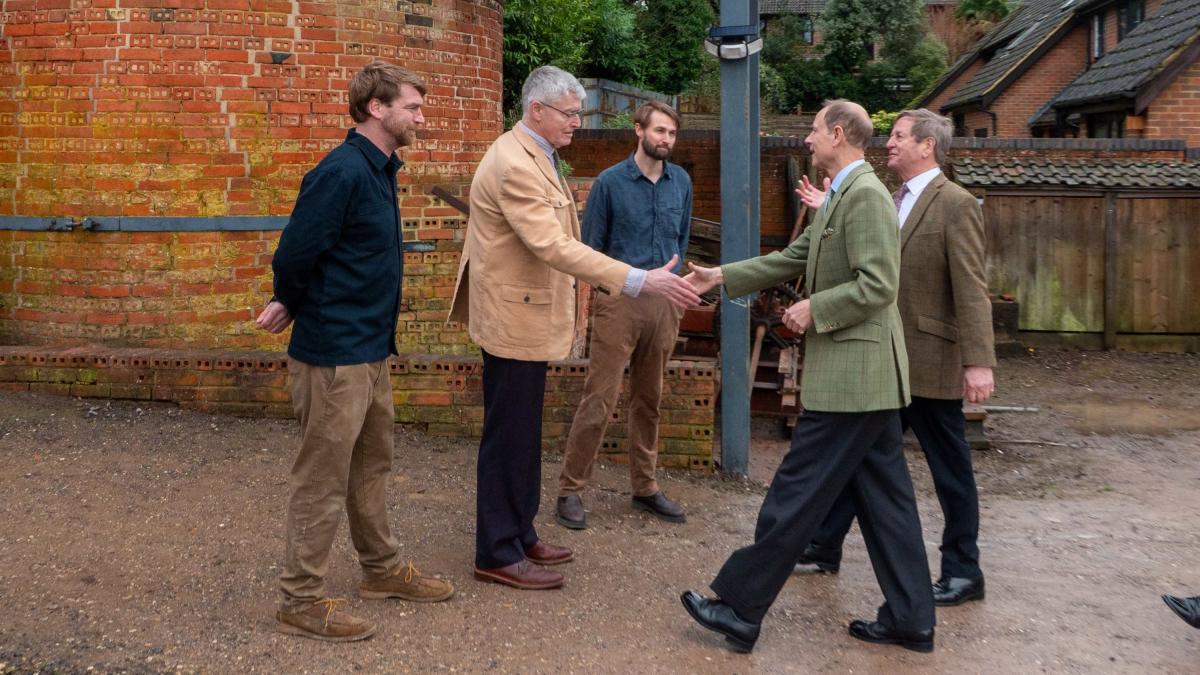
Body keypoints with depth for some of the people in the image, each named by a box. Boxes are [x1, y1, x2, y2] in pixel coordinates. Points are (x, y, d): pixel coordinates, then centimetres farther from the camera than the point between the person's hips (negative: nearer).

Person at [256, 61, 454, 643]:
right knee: (322, 480, 1)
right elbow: (294, 255, -20)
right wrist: (293, 306, -2)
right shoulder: (342, 172, -20)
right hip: (334, 354, -9)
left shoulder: (378, 169, 10)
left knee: (372, 464, 20)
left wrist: (291, 305, 10)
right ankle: (301, 600, 14)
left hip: (371, 350, 9)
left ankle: (382, 568, 36)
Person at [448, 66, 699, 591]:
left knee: (521, 435, 17)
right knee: (508, 438, -1)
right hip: (514, 318, -10)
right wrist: (640, 281, -34)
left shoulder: (531, 156, 12)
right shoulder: (515, 165, -22)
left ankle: (518, 535, 29)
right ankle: (497, 555, 11)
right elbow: (555, 247, -31)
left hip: (527, 316, 10)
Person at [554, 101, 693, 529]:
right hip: (619, 301, -4)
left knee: (649, 400, 13)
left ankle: (645, 487, 24)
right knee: (600, 399, -6)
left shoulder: (681, 182, 7)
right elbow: (590, 248, -1)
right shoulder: (610, 182, -5)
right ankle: (570, 490, 4)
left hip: (664, 302, 5)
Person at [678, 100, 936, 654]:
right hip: (864, 375, 10)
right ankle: (909, 619, 19)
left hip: (851, 374, -10)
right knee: (882, 495, 12)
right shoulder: (841, 196, 16)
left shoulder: (865, 194, -16)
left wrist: (813, 310, -14)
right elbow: (792, 259, 20)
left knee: (794, 494, -3)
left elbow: (877, 286, -23)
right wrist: (723, 276, 16)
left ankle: (740, 608, 6)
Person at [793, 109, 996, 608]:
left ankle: (963, 572, 19)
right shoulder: (893, 202, 13)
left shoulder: (955, 205, -13)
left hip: (931, 362, -8)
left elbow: (972, 289, -19)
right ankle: (826, 544, 28)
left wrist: (979, 361, -24)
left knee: (950, 469, 5)